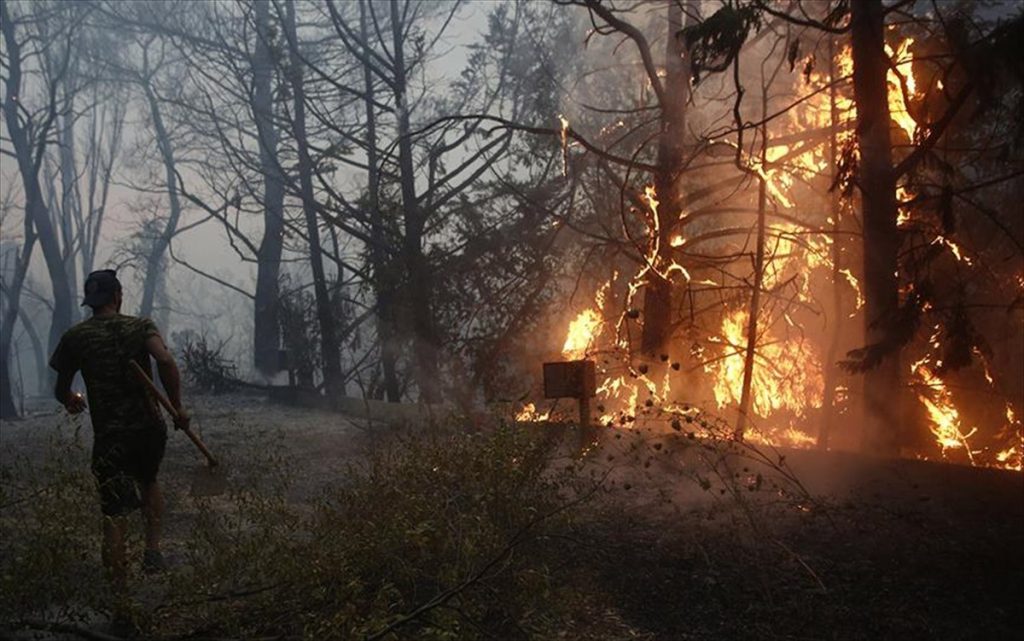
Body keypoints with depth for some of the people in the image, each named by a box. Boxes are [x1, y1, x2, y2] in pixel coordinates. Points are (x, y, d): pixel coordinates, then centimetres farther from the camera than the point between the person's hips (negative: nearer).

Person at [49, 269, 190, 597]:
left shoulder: (75, 337, 2)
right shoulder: (141, 326, 1)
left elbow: (61, 390, 11)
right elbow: (166, 361, -18)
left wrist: (71, 401, 34)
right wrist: (178, 407, -11)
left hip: (109, 437, -1)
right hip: (150, 429, 1)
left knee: (114, 515, 5)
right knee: (148, 482, 31)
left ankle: (119, 593, 5)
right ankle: (152, 549, 15)